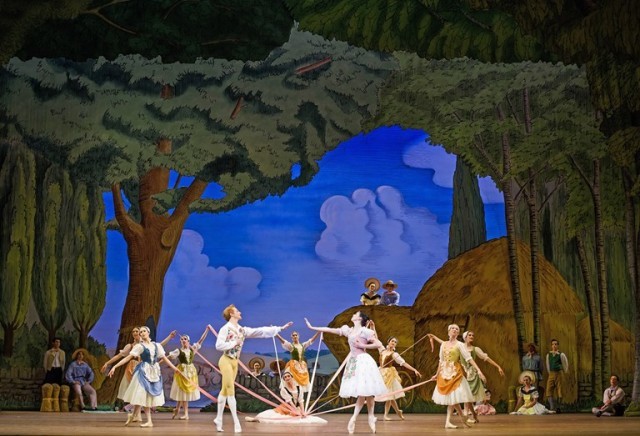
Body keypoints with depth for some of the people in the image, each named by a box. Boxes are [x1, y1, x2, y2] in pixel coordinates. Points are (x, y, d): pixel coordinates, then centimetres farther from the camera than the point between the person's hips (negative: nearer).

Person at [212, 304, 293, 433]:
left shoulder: (242, 330, 10)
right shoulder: (225, 328, -10)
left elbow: (260, 331, 7)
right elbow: (218, 345, -19)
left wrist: (280, 328, 4)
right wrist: (234, 343, -17)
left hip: (235, 362, 7)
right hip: (226, 361, -7)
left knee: (225, 390, 12)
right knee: (230, 391, -9)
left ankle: (219, 418, 19)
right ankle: (236, 421, -10)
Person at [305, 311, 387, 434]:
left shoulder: (365, 331, -6)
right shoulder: (348, 330, 12)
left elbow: (379, 344, -9)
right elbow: (329, 329, 15)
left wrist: (363, 345, -11)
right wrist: (312, 327, 16)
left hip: (363, 361, -6)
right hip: (353, 362, 6)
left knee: (366, 391, -7)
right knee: (361, 392, 3)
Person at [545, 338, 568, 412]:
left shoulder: (561, 355, -3)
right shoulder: (548, 354, 9)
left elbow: (565, 364, 9)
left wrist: (564, 372, 17)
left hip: (559, 373, -3)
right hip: (551, 374, 3)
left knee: (559, 390, 1)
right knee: (549, 390, -9)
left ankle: (557, 407, 9)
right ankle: (552, 407, -11)